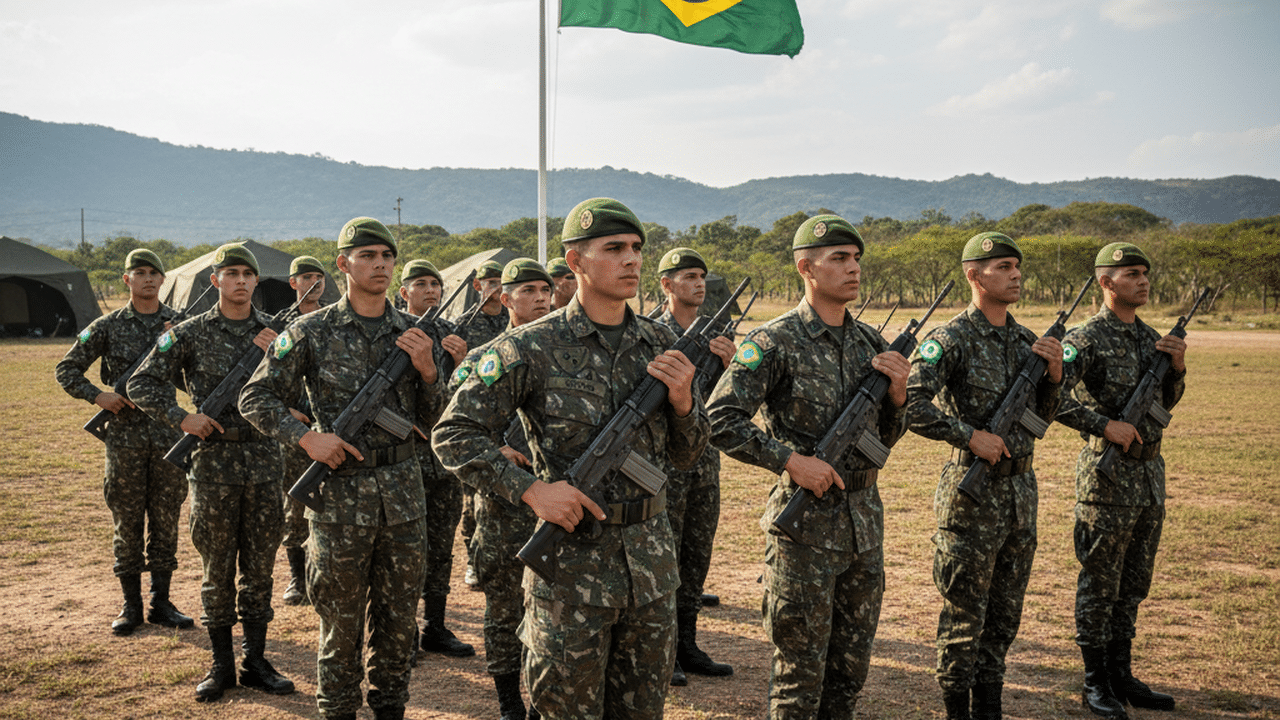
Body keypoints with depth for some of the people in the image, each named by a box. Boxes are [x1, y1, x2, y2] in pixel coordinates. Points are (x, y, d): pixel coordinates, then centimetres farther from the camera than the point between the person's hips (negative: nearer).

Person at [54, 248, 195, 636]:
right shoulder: (108, 326, 2)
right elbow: (66, 370, 6)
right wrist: (97, 396, -9)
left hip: (169, 434, 1)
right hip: (124, 436, -1)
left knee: (166, 520, 5)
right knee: (126, 521, 4)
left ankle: (161, 601, 15)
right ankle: (131, 604, 14)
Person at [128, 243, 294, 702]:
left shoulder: (272, 333, 6)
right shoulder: (191, 333, 0)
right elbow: (142, 384, 2)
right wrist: (181, 418, -10)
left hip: (264, 458, 2)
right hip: (214, 459, -2)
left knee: (260, 565, 7)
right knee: (218, 567, 5)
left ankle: (255, 661, 18)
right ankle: (222, 665, 16)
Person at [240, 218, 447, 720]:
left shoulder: (415, 335, 6)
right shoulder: (312, 332, -3)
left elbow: (431, 420, 8)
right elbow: (256, 399, -1)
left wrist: (427, 370, -10)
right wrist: (306, 437, -14)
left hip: (403, 490, 3)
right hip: (341, 490, -3)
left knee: (398, 614, 13)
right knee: (341, 618, 6)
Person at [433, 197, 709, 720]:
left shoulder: (661, 344, 6)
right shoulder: (533, 348, -9)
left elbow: (686, 456, 12)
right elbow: (454, 434, -8)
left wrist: (682, 401, -8)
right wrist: (531, 489, -18)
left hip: (652, 559, 5)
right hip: (572, 561, -5)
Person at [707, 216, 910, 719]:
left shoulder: (870, 342, 9)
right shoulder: (775, 342, -11)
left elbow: (884, 437, 15)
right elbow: (720, 421, -15)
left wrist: (897, 390, -4)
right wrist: (791, 460, -19)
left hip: (864, 522, 6)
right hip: (804, 523, -6)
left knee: (851, 666, 16)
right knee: (800, 672, 4)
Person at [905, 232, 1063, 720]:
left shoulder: (1025, 340, 11)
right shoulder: (950, 340, -11)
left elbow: (1042, 414, 17)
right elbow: (910, 404, -20)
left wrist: (1054, 373, -1)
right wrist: (971, 436, -21)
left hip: (1021, 488, 7)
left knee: (1005, 610, 14)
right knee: (964, 611, 1)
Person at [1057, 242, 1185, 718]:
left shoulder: (1150, 336, 12)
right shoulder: (1087, 339, -12)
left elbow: (1167, 402, 20)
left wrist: (1177, 367, 2)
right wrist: (1105, 425, -23)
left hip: (1151, 472, 8)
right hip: (1109, 474, -8)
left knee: (1134, 583, 14)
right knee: (1100, 583, 2)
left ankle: (1122, 674, 26)